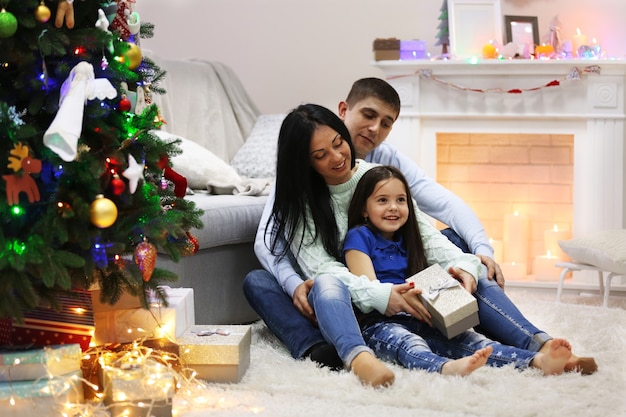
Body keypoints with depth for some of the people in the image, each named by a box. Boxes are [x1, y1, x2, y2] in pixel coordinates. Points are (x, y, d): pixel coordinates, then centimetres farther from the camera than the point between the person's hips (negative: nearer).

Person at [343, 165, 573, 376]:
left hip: (418, 323, 6)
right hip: (377, 323, -6)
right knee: (406, 342, -38)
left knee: (467, 338, -18)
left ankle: (538, 360, -39)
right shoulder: (359, 237, 0)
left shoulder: (406, 241, 22)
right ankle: (447, 367, -72)